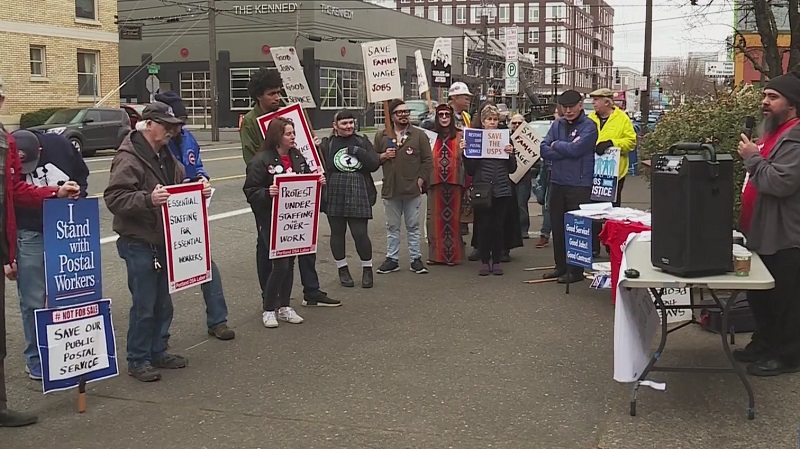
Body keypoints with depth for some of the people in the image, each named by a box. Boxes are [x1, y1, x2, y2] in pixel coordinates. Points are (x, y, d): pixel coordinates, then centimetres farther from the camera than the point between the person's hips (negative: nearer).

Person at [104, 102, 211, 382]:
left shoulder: (165, 155, 13)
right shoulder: (129, 158, -16)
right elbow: (113, 198, -23)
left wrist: (198, 189, 2)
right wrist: (148, 199, -36)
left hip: (163, 241, 9)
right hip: (139, 244, -9)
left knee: (163, 303, 16)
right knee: (144, 305, -2)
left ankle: (157, 352, 29)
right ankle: (137, 361, 11)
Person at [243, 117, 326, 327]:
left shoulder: (297, 156, 7)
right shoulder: (261, 161, -14)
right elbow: (250, 191, -14)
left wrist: (317, 180, -2)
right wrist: (267, 193, -31)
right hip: (272, 221, -7)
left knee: (290, 262, 12)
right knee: (280, 265, -8)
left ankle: (284, 307, 26)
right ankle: (268, 309, 10)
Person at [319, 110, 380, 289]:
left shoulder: (362, 142, 8)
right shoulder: (327, 144, 3)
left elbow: (374, 164, -2)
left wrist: (357, 151, -10)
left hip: (359, 196, 0)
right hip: (334, 196, 0)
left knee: (360, 233, -3)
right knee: (337, 233, 9)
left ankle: (367, 269, 15)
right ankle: (342, 269, 24)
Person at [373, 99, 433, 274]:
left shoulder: (419, 135, 2)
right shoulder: (381, 136, 7)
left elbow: (427, 160, 1)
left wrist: (420, 180, -6)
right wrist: (383, 156, -7)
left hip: (412, 189, -2)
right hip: (390, 189, 2)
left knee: (413, 226, 7)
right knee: (392, 227, 10)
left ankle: (416, 258, 14)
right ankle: (392, 259, 17)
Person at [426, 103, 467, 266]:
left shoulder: (460, 135, 5)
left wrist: (463, 150, -13)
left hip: (454, 182, -1)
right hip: (435, 182, 1)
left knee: (453, 217, 2)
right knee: (435, 217, 2)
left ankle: (452, 254, 8)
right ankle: (435, 254, 10)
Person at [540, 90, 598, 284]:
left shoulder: (589, 126, -6)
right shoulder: (557, 124, 11)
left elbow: (576, 149, -19)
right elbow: (544, 149, 1)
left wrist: (556, 145, -4)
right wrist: (567, 150, -12)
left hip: (579, 184, -6)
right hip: (557, 181, 6)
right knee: (557, 226, 12)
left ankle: (576, 270, 7)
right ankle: (561, 266, 24)